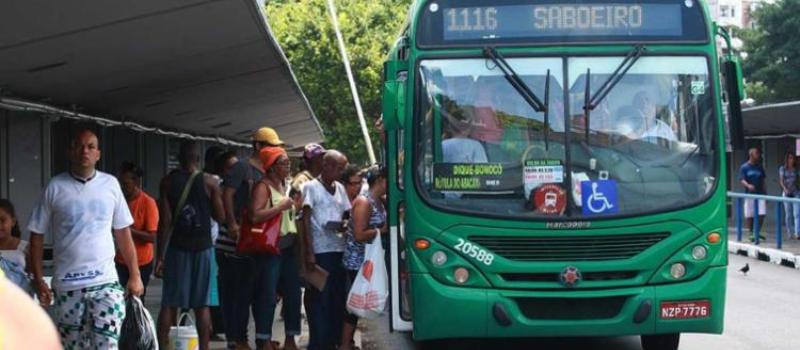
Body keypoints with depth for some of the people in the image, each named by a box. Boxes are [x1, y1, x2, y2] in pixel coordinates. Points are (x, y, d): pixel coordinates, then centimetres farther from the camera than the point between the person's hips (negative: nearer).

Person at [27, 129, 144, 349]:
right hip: (67, 284, 0)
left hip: (105, 282, 0)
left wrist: (134, 275, 5)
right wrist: (38, 280, -2)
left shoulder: (110, 184, 4)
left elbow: (123, 233, 9)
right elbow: (37, 236, 3)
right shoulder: (55, 187, -1)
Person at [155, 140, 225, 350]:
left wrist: (160, 256, -3)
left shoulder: (168, 182, -2)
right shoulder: (209, 182, -3)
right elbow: (220, 217, -1)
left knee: (169, 303, 5)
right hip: (202, 247, 0)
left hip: (176, 247, 0)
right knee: (201, 305, 3)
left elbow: (165, 221, -5)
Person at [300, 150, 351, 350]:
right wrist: (309, 252, -14)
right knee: (320, 300, -4)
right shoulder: (311, 187, -2)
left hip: (339, 249, 6)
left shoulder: (340, 189, 15)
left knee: (338, 298, 8)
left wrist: (344, 226, -2)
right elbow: (306, 220, -6)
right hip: (320, 251, -6)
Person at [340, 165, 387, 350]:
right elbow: (359, 235, -23)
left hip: (371, 260, 9)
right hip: (358, 260, -9)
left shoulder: (380, 202, 9)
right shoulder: (364, 202, -17)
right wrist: (381, 230, -16)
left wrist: (386, 228, 0)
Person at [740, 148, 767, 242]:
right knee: (749, 215, 2)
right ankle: (751, 233, 15)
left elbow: (763, 180, 14)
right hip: (749, 194, -3)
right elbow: (741, 180, -10)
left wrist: (765, 193, 10)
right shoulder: (744, 167, -2)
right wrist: (748, 185, -31)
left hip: (760, 194, 3)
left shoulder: (759, 167, 10)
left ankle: (757, 232, 13)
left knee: (762, 214, -3)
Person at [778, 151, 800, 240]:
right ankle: (791, 232, 17)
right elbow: (781, 181, -4)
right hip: (786, 193, 0)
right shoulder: (782, 168, 4)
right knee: (788, 215, 5)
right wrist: (785, 189, -20)